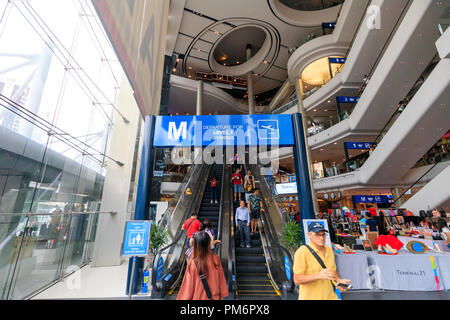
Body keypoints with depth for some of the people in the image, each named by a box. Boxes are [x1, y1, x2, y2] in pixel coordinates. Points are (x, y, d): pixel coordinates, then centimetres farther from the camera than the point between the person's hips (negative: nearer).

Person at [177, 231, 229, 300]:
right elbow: (221, 279, -4)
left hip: (199, 297, -2)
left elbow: (189, 286, -14)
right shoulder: (216, 259, -16)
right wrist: (222, 295, 11)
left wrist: (184, 298, 3)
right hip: (215, 297, 2)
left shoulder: (193, 264, -25)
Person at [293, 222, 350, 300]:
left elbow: (333, 270, 19)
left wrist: (339, 280, 0)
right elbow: (297, 280, -21)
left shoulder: (329, 250, 4)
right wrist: (319, 276, -29)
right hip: (310, 297, -6)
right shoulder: (302, 252, -18)